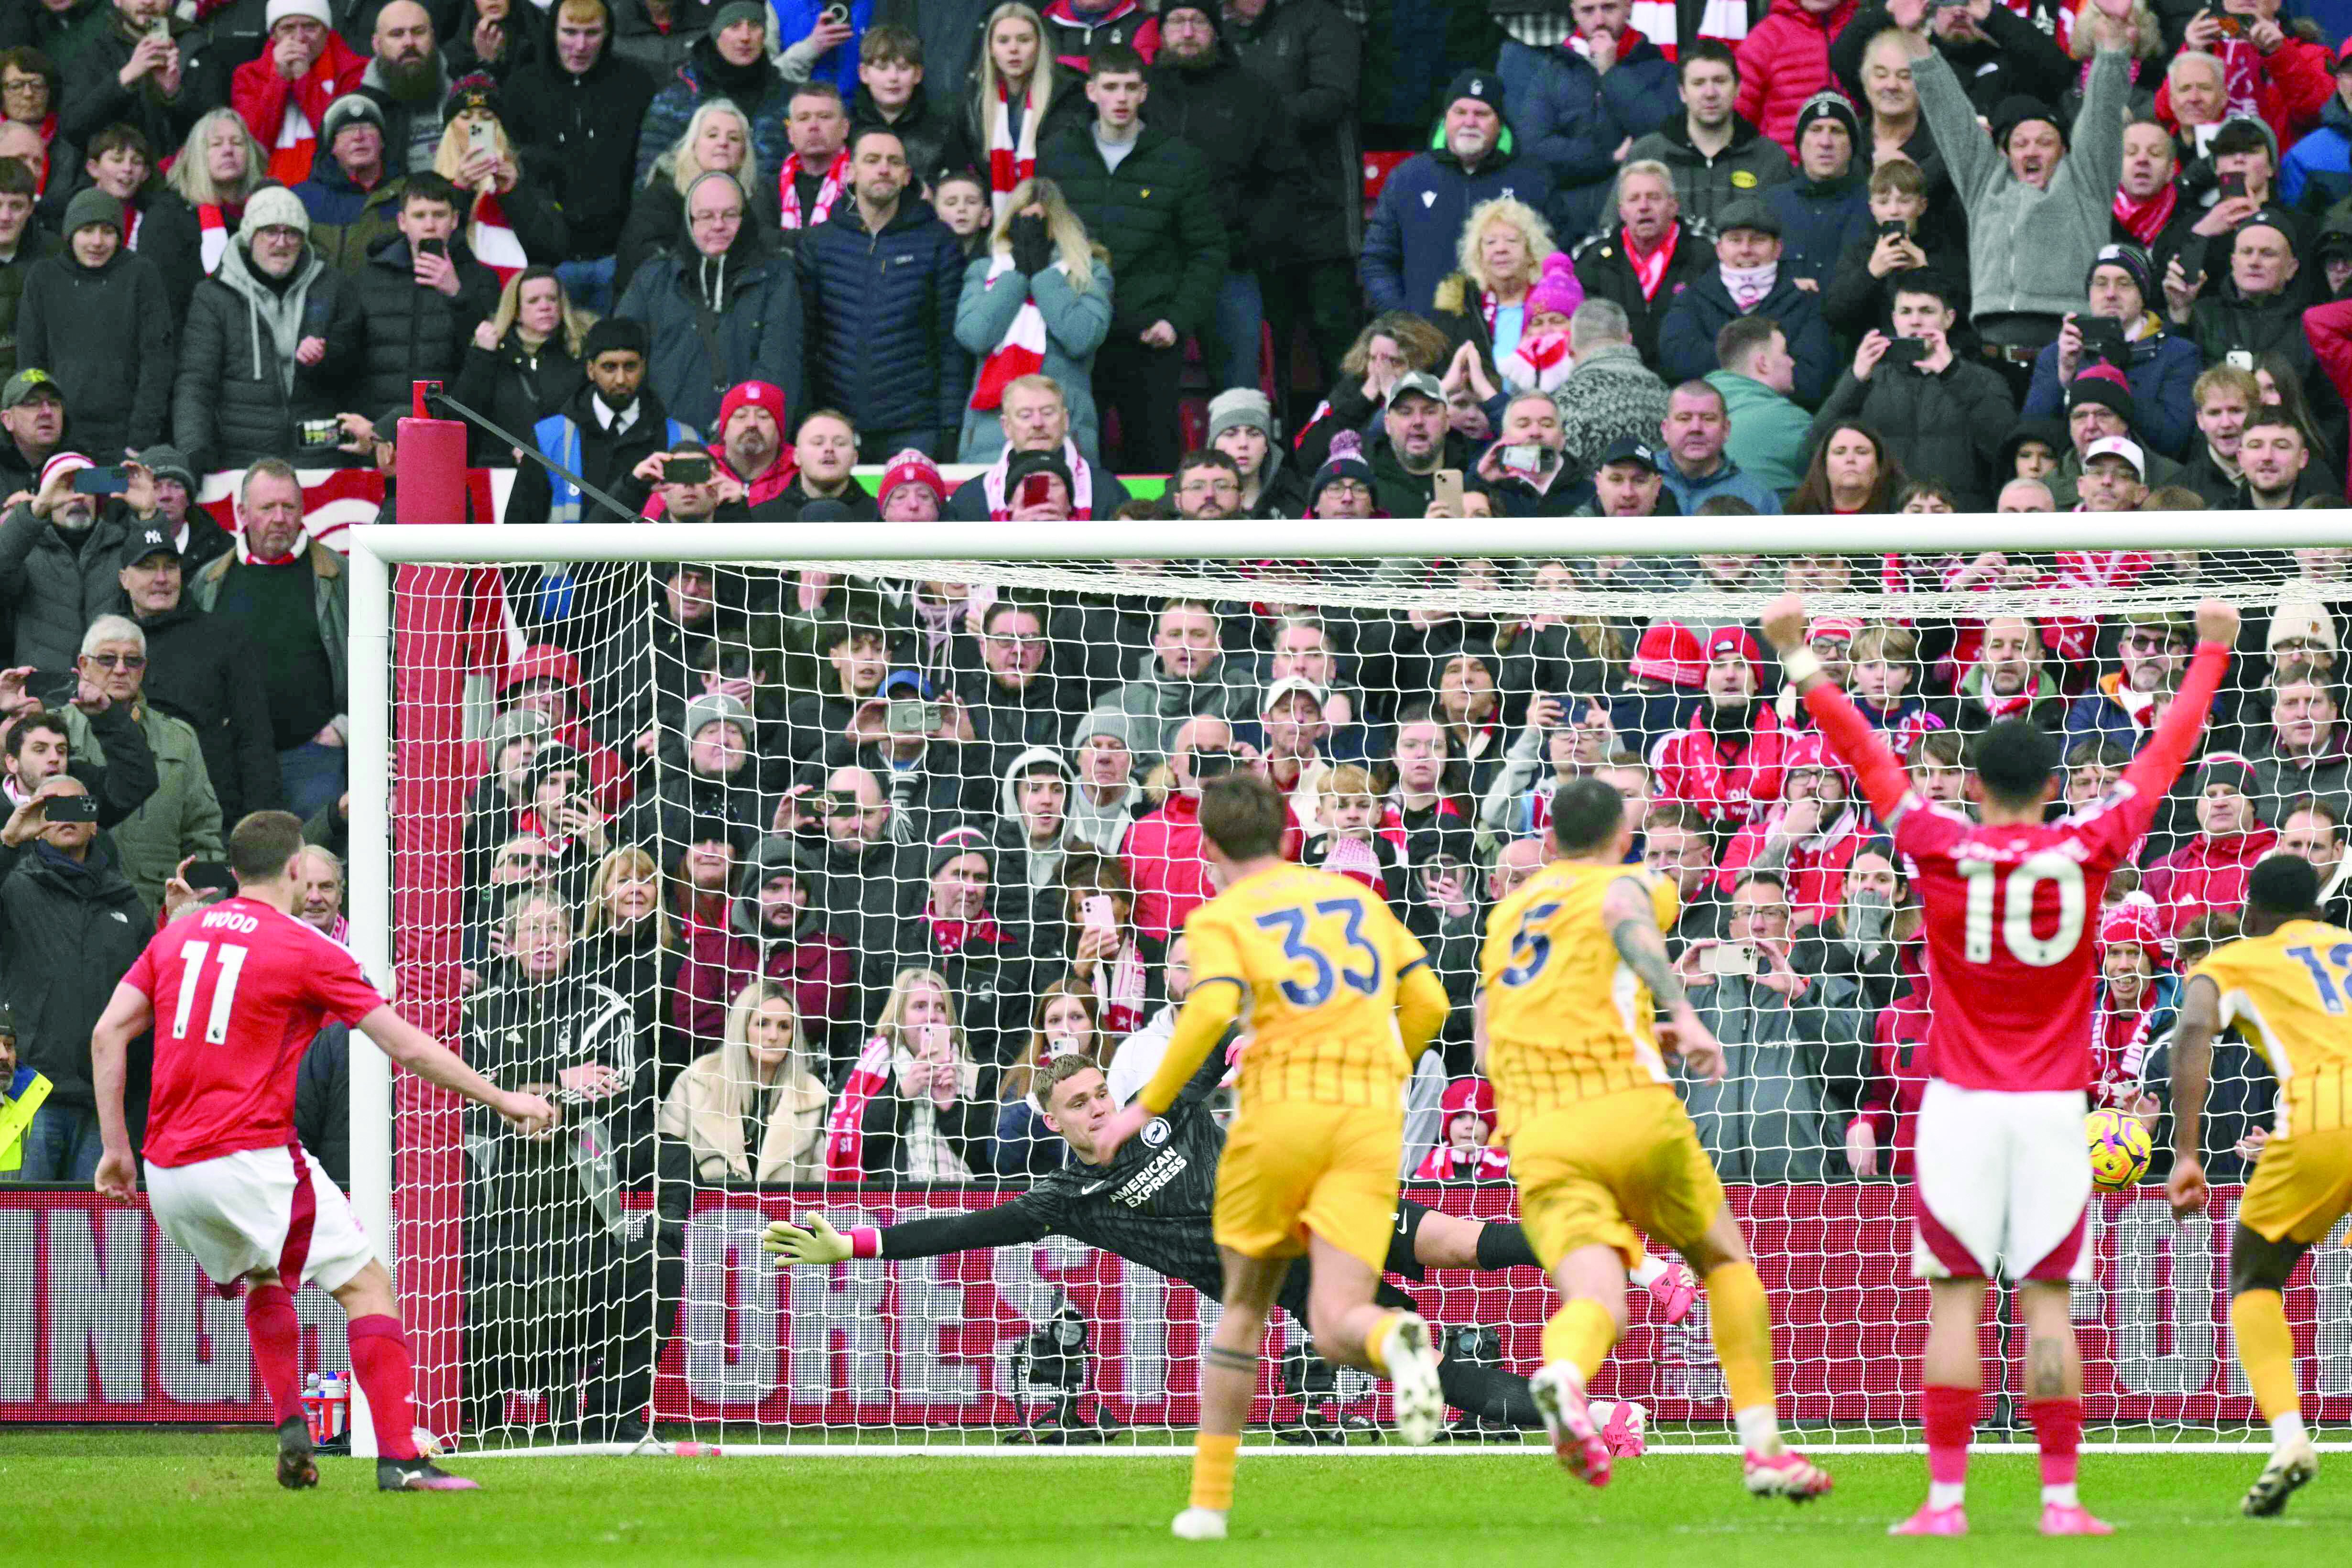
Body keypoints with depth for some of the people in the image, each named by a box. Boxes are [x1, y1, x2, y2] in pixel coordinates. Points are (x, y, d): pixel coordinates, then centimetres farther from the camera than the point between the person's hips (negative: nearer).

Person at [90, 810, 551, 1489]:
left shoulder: (176, 938, 12)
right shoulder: (307, 951, -3)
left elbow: (108, 1035, 8)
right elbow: (409, 1048, -2)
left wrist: (117, 1147, 13)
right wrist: (500, 1100, 8)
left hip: (168, 1173, 6)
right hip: (252, 1161, -6)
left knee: (264, 1282, 29)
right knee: (368, 1285, 1)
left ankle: (289, 1426, 11)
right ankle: (399, 1457, -10)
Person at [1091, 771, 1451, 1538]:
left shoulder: (1220, 919, 3)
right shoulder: (1360, 899, 18)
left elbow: (1210, 1013, -16)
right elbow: (1428, 1002, 14)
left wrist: (1147, 1106, -7)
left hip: (1281, 1108, -2)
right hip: (1371, 1119, 2)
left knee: (1242, 1308, 17)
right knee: (1335, 1327, -4)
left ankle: (1210, 1499, 14)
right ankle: (1397, 1342, -42)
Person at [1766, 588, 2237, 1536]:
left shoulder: (1940, 849, -4)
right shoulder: (2087, 851, -2)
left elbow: (1866, 756, 6)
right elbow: (2163, 758, 10)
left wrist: (1797, 660, 16)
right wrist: (2212, 651, 22)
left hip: (1962, 1103, -1)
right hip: (2054, 1104, 1)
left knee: (1957, 1298, -2)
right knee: (2047, 1301, 0)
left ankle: (1946, 1498, -5)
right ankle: (2061, 1498, -2)